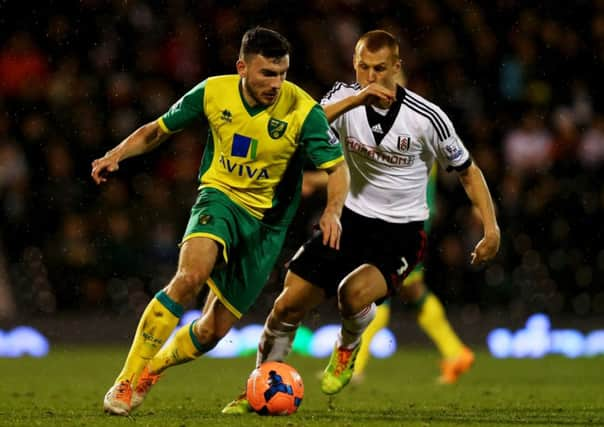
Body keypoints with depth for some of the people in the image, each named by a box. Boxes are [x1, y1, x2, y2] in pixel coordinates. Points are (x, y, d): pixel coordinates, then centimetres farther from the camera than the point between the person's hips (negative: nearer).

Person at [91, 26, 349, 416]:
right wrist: (117, 154, -10)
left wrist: (332, 210, -29)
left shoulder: (303, 110, -16)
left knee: (214, 331, 2)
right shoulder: (213, 92, -10)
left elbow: (338, 167, -10)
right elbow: (159, 129, 6)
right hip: (220, 197, -1)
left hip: (267, 220, 1)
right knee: (191, 275, -33)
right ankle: (128, 379, -25)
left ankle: (151, 371, 33)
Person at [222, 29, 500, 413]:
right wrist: (355, 100, -34)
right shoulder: (345, 97, -8)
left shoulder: (427, 118, -14)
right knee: (288, 305, -3)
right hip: (352, 218, 3)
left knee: (355, 292, -31)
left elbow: (468, 170, -1)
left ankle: (349, 346, 5)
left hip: (402, 232, -3)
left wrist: (491, 227, -10)